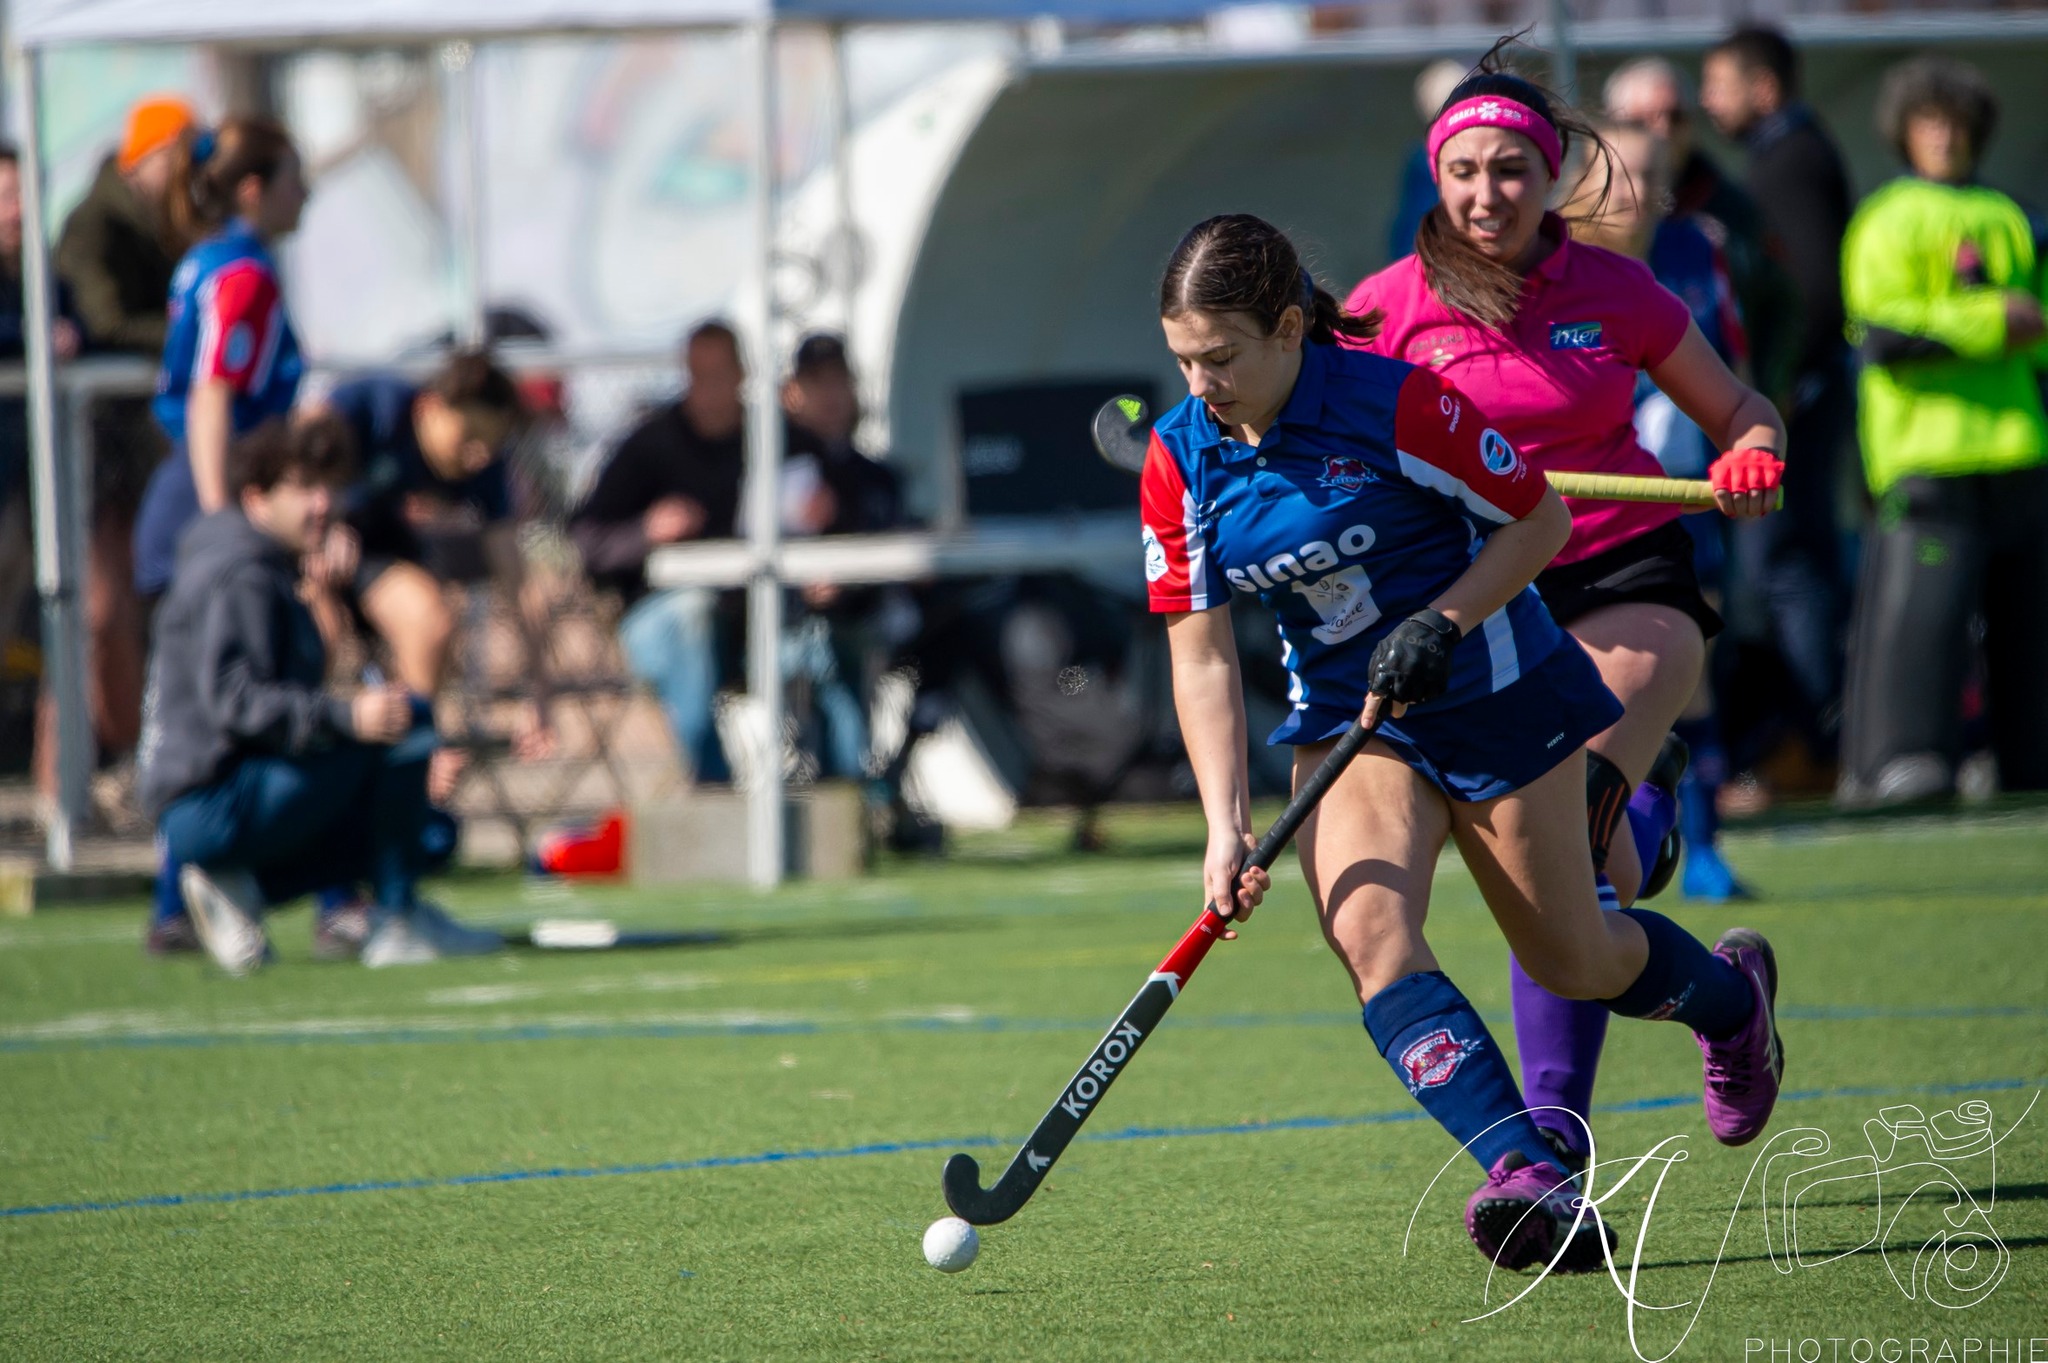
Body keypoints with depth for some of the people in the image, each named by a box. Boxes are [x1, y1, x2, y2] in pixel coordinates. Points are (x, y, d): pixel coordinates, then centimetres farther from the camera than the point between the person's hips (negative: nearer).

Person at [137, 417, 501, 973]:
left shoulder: (264, 571, 22)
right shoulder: (242, 575, -12)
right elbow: (233, 701, -25)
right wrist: (347, 715, -34)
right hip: (212, 809, -11)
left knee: (431, 830, 21)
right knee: (408, 718, -19)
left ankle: (239, 887, 5)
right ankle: (398, 922, -17)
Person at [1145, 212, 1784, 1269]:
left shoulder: (1395, 402, -22)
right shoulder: (1181, 460, -9)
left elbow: (1541, 518, -11)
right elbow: (1200, 656, -6)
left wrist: (1440, 624, -24)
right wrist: (1226, 825, -17)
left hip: (1495, 695, -4)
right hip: (1347, 717, 4)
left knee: (1571, 961, 8)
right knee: (1367, 931, -24)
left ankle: (1731, 992, 44)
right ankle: (1530, 1181, -35)